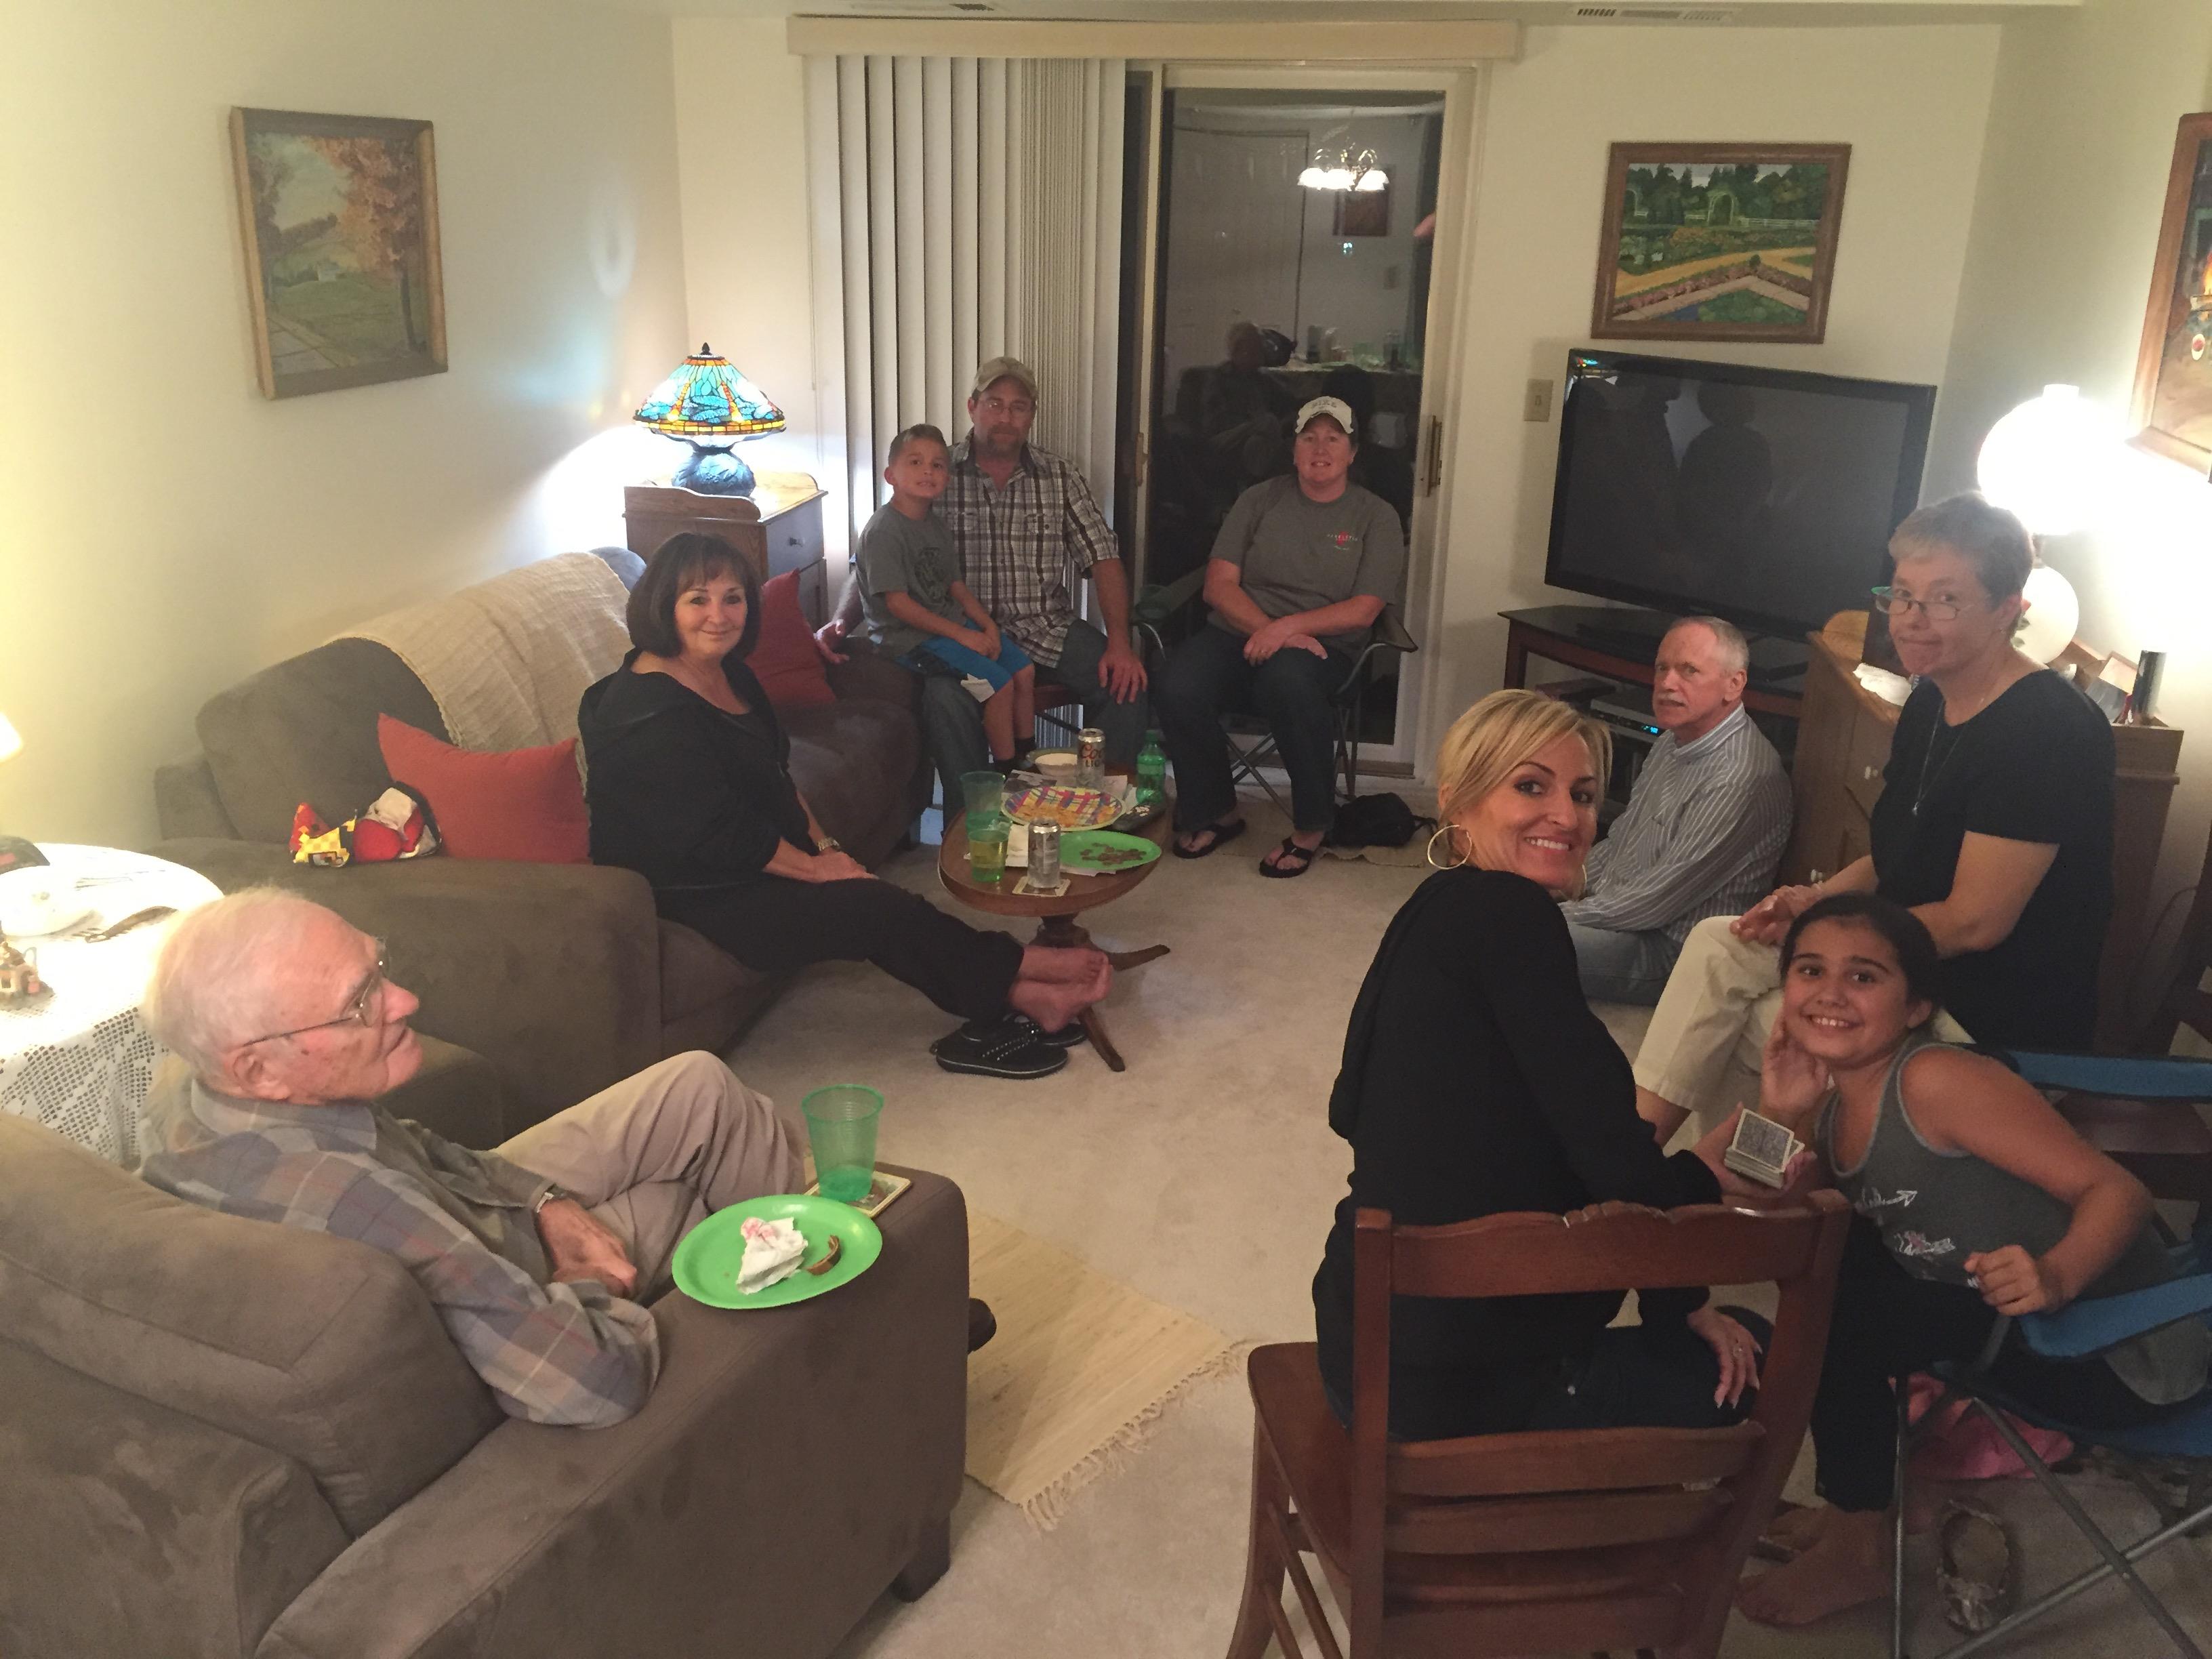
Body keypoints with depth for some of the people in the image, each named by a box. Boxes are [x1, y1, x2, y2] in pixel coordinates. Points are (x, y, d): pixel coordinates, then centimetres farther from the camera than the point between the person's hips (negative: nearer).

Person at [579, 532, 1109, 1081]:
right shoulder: (650, 716, -24)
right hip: (693, 894, -9)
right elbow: (718, 833, -23)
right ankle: (1021, 978, -5)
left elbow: (774, 776, 14)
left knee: (887, 911, -10)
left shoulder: (725, 670, 6)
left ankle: (1016, 1000, -12)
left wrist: (823, 843, 2)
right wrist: (815, 866, -14)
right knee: (882, 911, -16)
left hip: (757, 863, 9)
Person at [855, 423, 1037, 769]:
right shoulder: (884, 530, -17)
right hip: (909, 636, -9)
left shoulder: (934, 525, 12)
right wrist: (961, 635, -21)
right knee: (999, 683, -19)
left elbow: (956, 585, 15)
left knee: (1024, 671, 4)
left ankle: (1027, 755, 19)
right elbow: (897, 602, -21)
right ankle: (1007, 770, -5)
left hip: (951, 622, 9)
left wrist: (987, 624, -3)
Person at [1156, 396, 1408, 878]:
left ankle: (1311, 827, -19)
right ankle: (1217, 813, -5)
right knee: (1179, 688, -30)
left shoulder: (1375, 517, 8)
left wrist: (1288, 628, -17)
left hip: (1320, 645, -2)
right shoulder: (1260, 500, 12)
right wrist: (1265, 630, -14)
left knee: (1287, 679, -39)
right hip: (1239, 633, 2)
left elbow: (1364, 610, -3)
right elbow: (1219, 584, 3)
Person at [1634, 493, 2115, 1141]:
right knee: (1716, 945, -5)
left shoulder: (2047, 730, -23)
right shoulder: (1931, 702, 5)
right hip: (1911, 954, 9)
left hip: (1996, 1018, -9)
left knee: (1740, 1025, -10)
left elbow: (1974, 922, -24)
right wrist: (1820, 895, -4)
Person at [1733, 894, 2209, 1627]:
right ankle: (1856, 1504, 22)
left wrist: (2056, 1275, -42)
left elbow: (2119, 1190, -23)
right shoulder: (1833, 1109, 1)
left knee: (1837, 1321, -16)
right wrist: (1778, 1114, -14)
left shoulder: (1937, 1081, -23)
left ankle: (1859, 1554, 9)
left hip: (2124, 1350, -8)